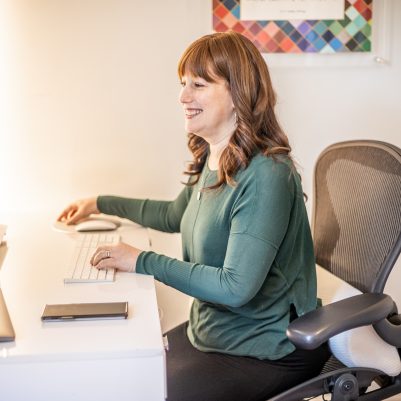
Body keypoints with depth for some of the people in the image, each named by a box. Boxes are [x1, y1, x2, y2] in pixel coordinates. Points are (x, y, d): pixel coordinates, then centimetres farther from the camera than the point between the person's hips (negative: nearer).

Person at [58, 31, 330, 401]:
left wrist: (143, 261, -23)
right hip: (208, 330, 8)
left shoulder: (265, 176, -26)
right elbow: (176, 215, 22)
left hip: (263, 352, -8)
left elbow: (236, 287, -29)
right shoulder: (213, 161, 2)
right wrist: (102, 203, 23)